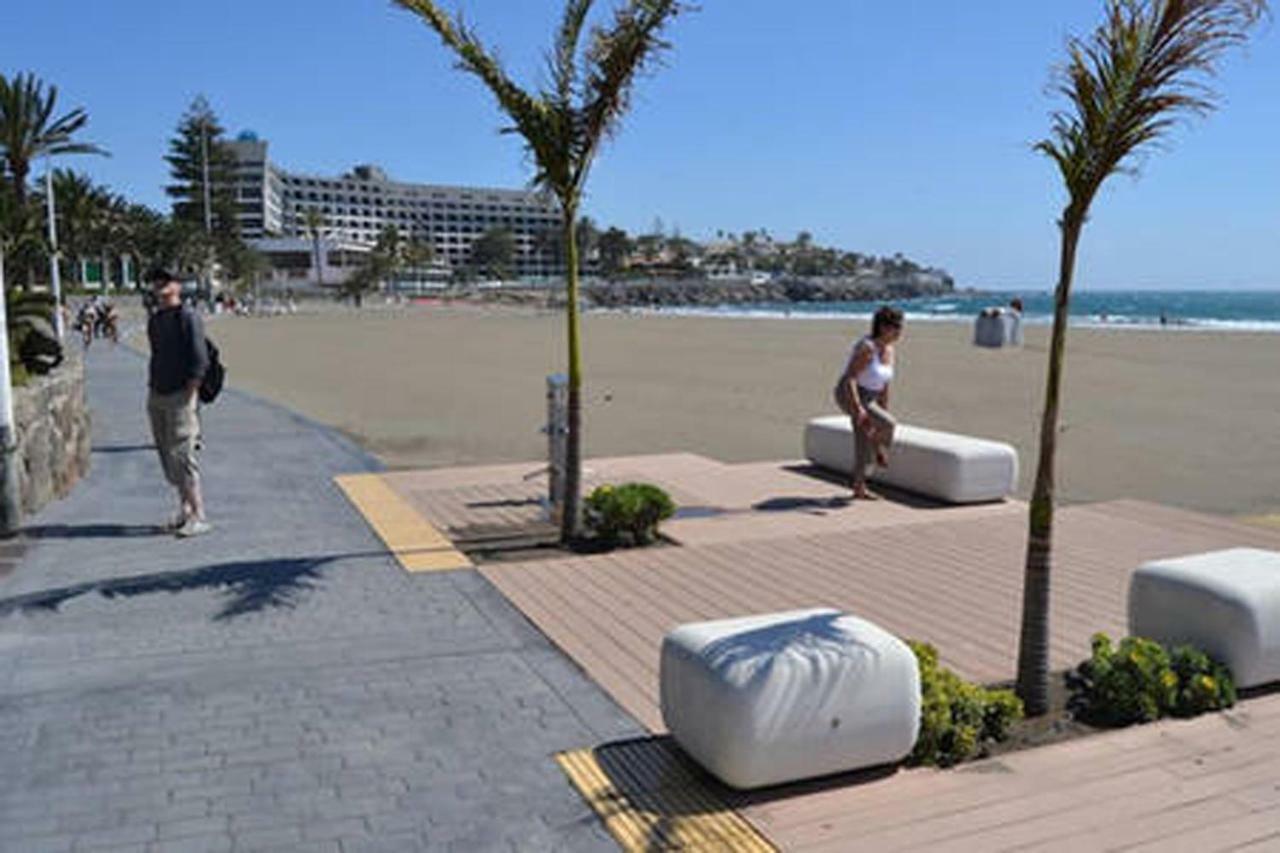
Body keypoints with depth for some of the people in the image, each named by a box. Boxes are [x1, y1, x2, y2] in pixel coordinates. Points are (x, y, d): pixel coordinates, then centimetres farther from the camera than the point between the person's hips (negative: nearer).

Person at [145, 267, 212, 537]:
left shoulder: (188, 318, -9)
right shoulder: (154, 320, 15)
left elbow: (200, 362, -14)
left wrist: (188, 396, -16)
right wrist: (151, 387, 14)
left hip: (179, 396, -8)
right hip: (156, 396, 8)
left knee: (182, 455, -11)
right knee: (167, 455, 10)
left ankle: (199, 517, -8)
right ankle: (185, 508, 20)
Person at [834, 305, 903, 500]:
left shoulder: (889, 350, 4)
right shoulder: (867, 347, -23)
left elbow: (884, 384, 12)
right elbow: (849, 378, -28)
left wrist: (884, 412, 15)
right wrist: (858, 407, -37)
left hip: (868, 398, 9)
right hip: (850, 396, -9)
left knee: (863, 446, 10)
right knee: (889, 424, -23)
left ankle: (859, 489, 18)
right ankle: (879, 449, 8)